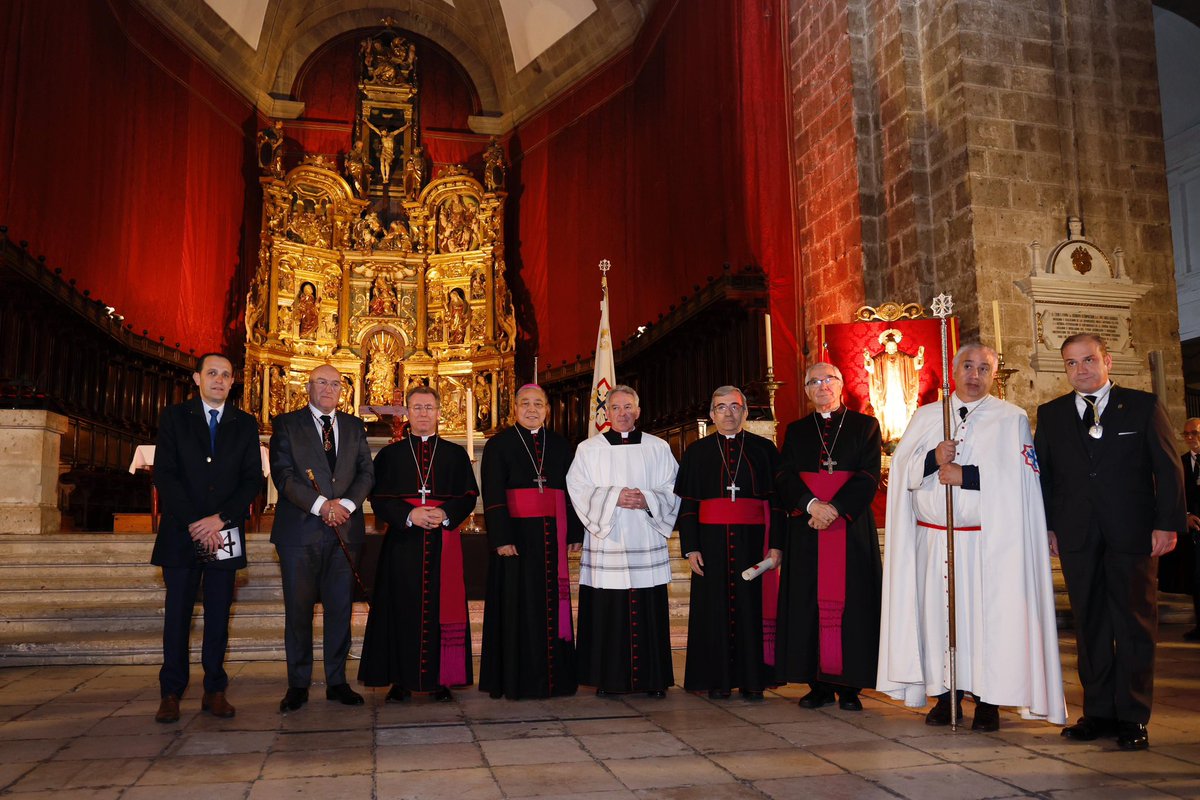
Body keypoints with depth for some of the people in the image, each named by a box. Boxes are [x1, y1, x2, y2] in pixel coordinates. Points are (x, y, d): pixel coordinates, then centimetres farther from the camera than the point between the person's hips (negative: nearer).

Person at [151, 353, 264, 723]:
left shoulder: (245, 424, 9)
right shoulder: (174, 417, 5)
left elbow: (253, 479, 3)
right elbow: (164, 475, -3)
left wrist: (220, 518, -10)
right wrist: (194, 523, -12)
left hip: (225, 532, 1)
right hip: (181, 531, -1)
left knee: (219, 614, 4)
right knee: (177, 613, 2)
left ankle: (214, 690, 11)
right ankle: (171, 693, 9)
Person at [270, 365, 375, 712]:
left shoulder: (354, 426, 15)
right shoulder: (286, 424, 4)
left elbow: (366, 472, 7)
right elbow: (282, 472, -7)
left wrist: (346, 504, -11)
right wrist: (320, 505, -17)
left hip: (345, 528, 3)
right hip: (300, 529, -3)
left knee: (340, 608, 5)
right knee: (298, 609, 1)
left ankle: (337, 681, 15)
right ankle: (298, 684, 12)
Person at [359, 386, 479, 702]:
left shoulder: (456, 454, 11)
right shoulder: (389, 455, 10)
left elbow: (468, 496, 5)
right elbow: (379, 499, 2)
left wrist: (445, 514, -14)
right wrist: (409, 515, -14)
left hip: (444, 542, 0)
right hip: (402, 543, 0)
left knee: (443, 609, 0)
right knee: (402, 610, 0)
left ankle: (442, 679, 9)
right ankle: (401, 681, 8)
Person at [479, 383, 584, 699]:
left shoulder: (560, 445, 13)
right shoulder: (499, 444, 2)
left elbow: (571, 490, 12)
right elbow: (493, 495, -5)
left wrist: (575, 534, 5)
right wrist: (500, 538, -14)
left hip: (551, 537, 3)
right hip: (516, 534, -3)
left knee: (551, 602, 5)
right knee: (517, 605, -1)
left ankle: (553, 676, 13)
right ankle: (516, 679, 7)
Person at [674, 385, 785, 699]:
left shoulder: (764, 449, 7)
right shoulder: (696, 453, 8)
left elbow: (776, 498, 4)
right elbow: (686, 504, 5)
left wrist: (777, 543, -6)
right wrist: (690, 547, -4)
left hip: (753, 540, 0)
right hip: (711, 541, 0)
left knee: (752, 605, 1)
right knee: (715, 607, 2)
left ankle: (752, 680, 10)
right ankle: (717, 681, 11)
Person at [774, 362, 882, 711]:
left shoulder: (865, 426, 8)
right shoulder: (796, 431, 14)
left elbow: (869, 476, -3)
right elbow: (785, 476, 2)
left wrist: (835, 508, -15)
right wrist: (811, 504, -16)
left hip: (852, 526, -2)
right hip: (806, 528, 2)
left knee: (850, 601, -3)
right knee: (810, 601, 0)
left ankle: (849, 684, 4)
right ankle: (819, 683, 6)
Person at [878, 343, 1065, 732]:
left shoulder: (1012, 419, 4)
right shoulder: (925, 417, 13)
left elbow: (1019, 477, -8)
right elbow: (902, 470, 5)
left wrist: (966, 475, -13)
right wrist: (932, 459, -13)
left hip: (988, 541, -2)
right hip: (932, 538, 3)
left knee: (988, 615, -2)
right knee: (937, 613, 3)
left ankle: (989, 699, 9)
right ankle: (945, 695, 14)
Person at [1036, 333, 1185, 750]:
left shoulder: (1143, 406, 3)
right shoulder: (1050, 414, 10)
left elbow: (1167, 467, 0)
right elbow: (1043, 474, 11)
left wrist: (1167, 523, -8)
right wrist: (1047, 526, 4)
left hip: (1132, 532, -2)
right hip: (1077, 536, 2)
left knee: (1135, 623, 3)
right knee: (1089, 625, 7)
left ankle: (1132, 717, 12)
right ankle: (1098, 711, 17)